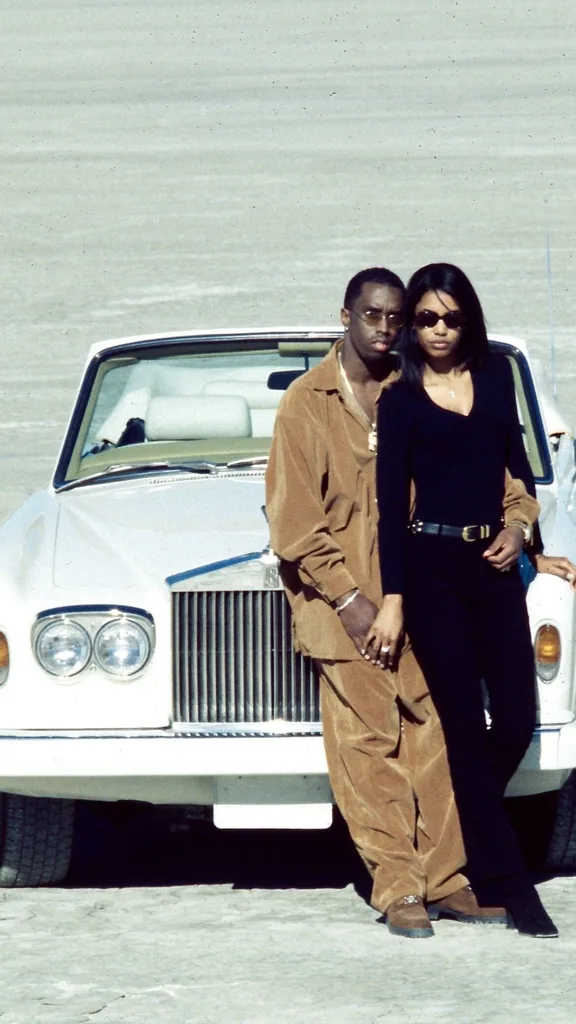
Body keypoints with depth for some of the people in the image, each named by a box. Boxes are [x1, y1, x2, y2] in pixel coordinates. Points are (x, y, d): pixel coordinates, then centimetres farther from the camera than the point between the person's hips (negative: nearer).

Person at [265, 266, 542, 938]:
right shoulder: (306, 403, -1)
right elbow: (293, 521, -4)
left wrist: (516, 520, -8)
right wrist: (348, 598, -10)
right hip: (341, 601, -3)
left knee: (435, 734, 0)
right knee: (368, 745, -3)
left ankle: (446, 881, 4)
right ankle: (397, 889, 1)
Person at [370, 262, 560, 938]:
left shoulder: (495, 375, 10)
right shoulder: (401, 400, 0)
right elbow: (391, 500, -2)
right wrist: (393, 599, -7)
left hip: (494, 565, 4)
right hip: (431, 569, -4)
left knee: (516, 721, -2)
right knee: (466, 728, -2)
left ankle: (459, 836, 20)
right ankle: (506, 885, -1)